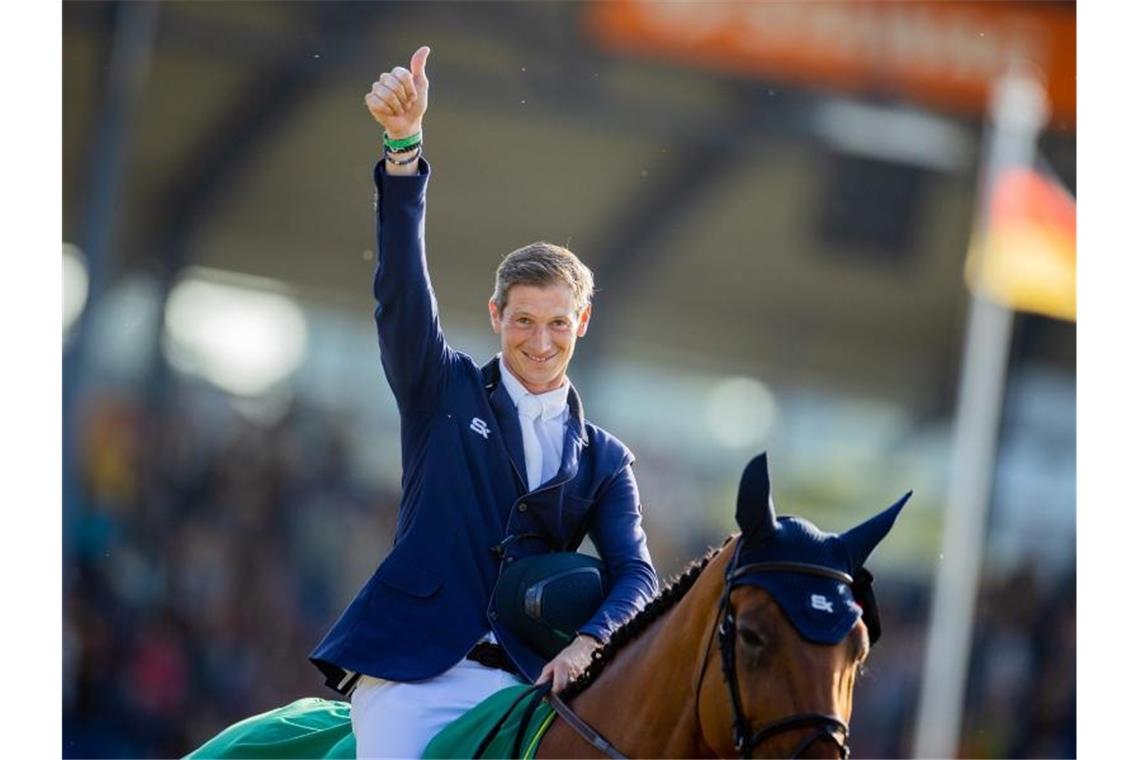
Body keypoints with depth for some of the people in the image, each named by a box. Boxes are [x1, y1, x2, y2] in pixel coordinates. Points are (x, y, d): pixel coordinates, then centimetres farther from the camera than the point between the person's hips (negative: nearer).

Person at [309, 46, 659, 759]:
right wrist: (403, 144, -16)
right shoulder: (447, 392, 12)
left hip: (527, 679, 2)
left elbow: (636, 574, 6)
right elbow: (402, 283, -2)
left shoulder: (605, 459, 17)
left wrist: (591, 641, -17)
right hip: (414, 675, -2)